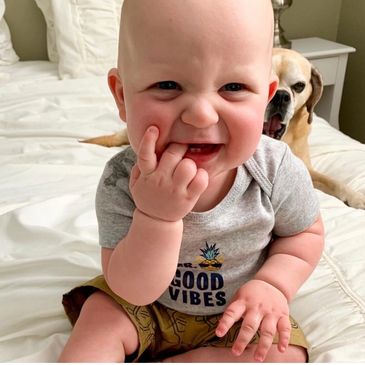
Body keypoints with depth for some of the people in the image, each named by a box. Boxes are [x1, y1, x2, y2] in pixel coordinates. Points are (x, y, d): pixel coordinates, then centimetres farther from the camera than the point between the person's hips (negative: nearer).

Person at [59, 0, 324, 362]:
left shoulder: (278, 170, -25)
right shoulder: (121, 182, -27)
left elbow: (306, 233, -5)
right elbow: (135, 292, -26)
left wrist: (273, 285, -23)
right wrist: (156, 217, -42)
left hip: (240, 314, 1)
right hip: (150, 304, 0)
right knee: (100, 316, -20)